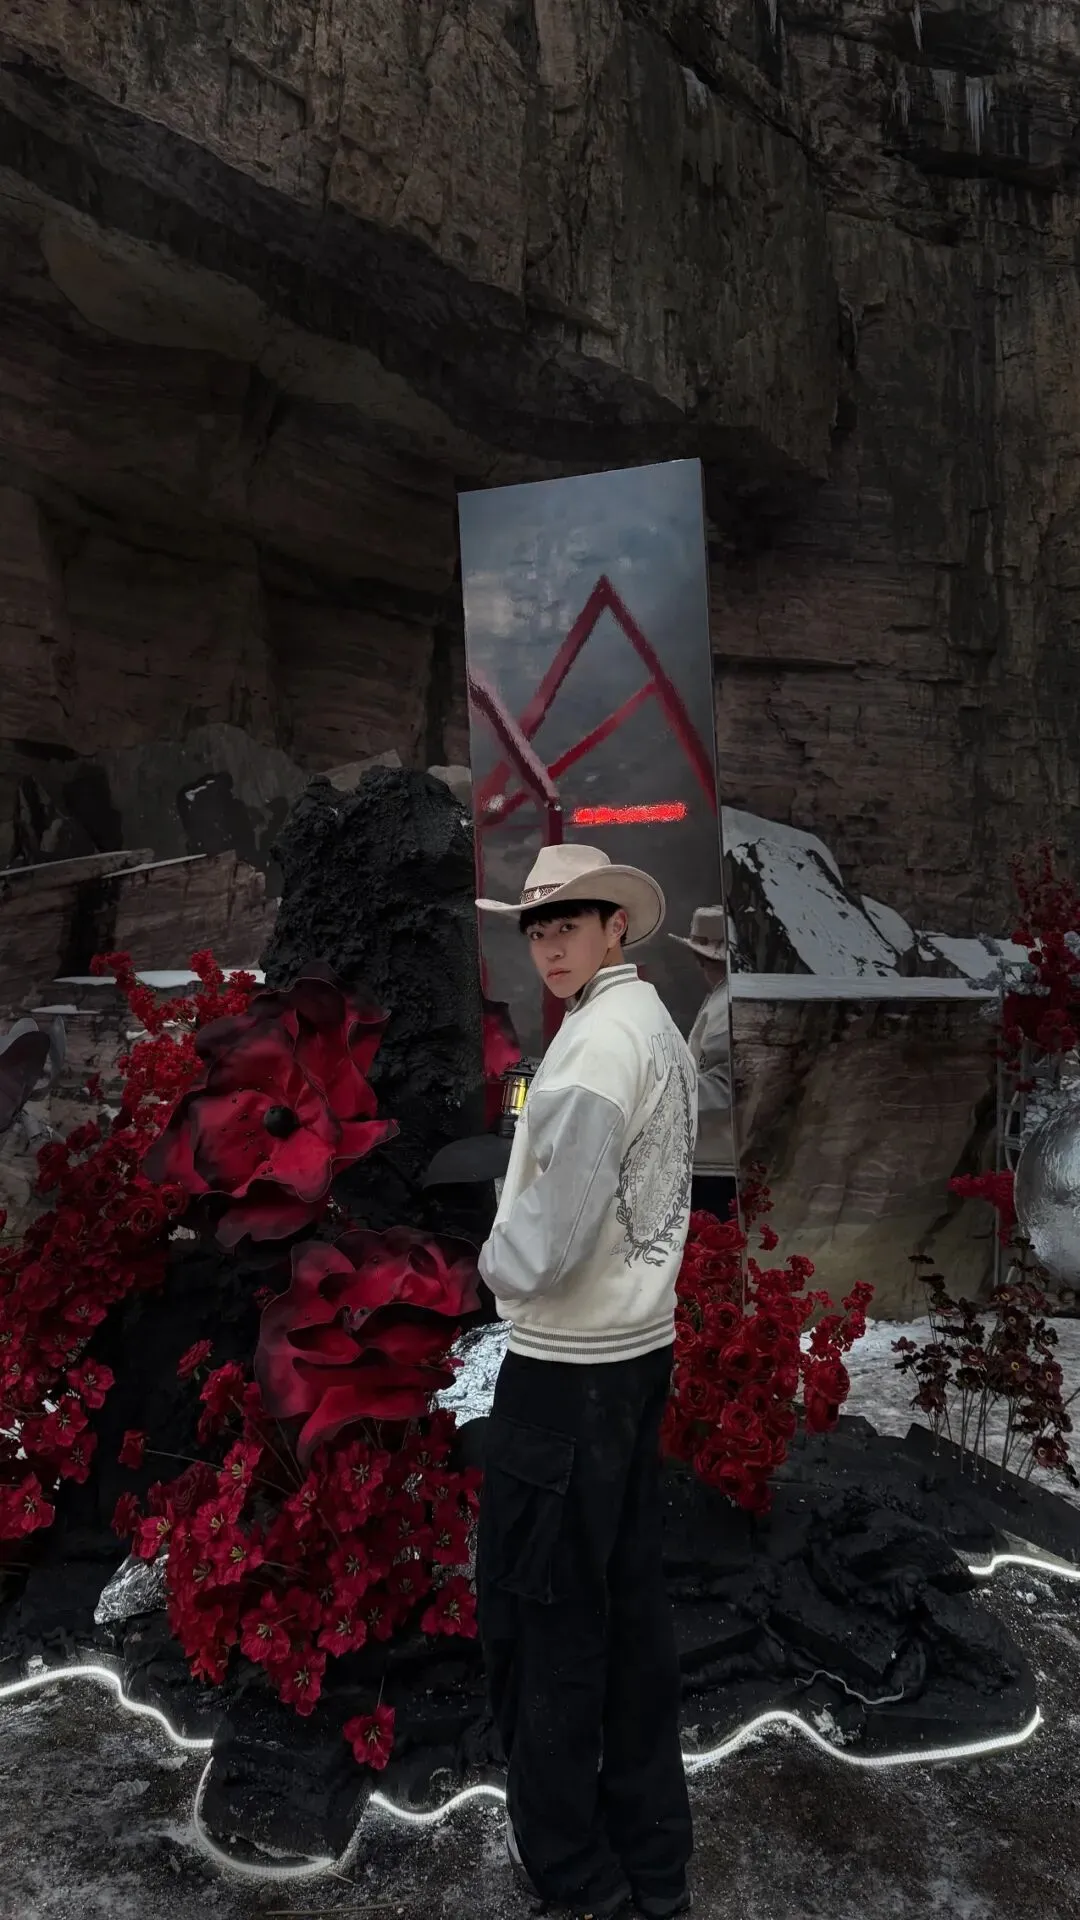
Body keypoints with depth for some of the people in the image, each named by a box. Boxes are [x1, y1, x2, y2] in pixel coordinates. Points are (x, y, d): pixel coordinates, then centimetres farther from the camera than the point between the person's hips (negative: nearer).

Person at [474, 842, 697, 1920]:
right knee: (627, 1598, 18)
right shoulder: (653, 1024, 11)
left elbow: (554, 1220, -24)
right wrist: (528, 1267, 12)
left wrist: (500, 1267, -5)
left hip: (567, 1365, -9)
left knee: (539, 1609, 7)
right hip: (638, 1344, 9)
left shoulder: (600, 1034, -20)